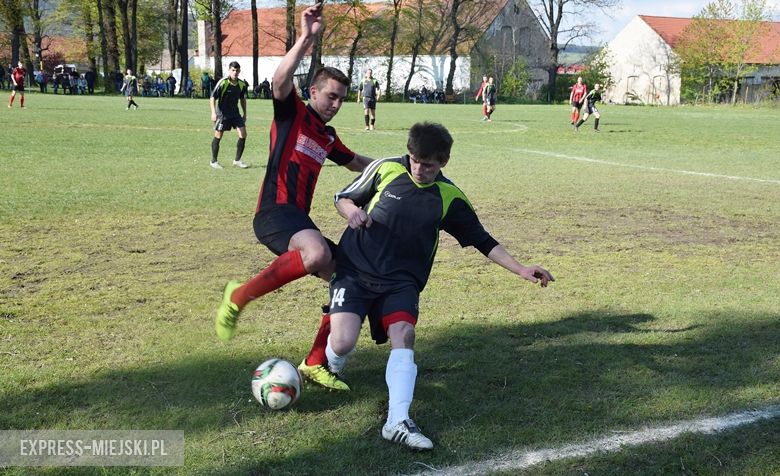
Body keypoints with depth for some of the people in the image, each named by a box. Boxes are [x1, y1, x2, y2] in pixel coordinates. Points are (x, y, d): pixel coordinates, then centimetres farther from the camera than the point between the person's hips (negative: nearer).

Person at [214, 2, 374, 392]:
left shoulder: (328, 137, 22)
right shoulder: (292, 112, 1)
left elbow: (355, 162, 41)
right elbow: (280, 81, -22)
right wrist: (306, 39, -30)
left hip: (301, 220, 9)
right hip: (275, 213, -9)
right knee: (319, 253, -38)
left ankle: (315, 364, 10)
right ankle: (238, 298, -23)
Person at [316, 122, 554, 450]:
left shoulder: (450, 198, 1)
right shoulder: (385, 168, -5)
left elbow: (482, 241, 10)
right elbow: (343, 198, 9)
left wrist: (521, 269, 2)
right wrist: (352, 211, -15)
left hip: (401, 282, 2)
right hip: (355, 271, -1)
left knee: (404, 334, -25)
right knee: (343, 343, -20)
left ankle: (398, 422, -27)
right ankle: (332, 370, 18)